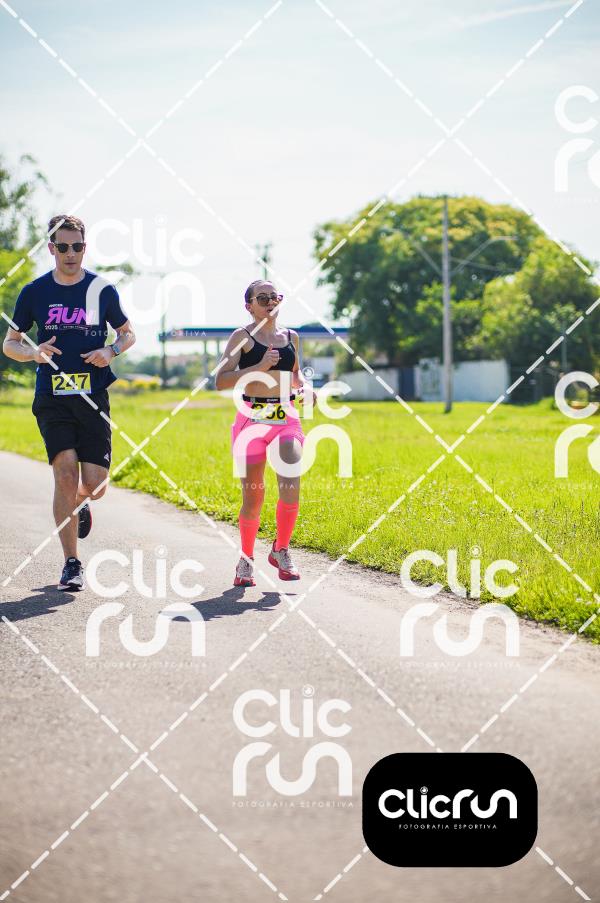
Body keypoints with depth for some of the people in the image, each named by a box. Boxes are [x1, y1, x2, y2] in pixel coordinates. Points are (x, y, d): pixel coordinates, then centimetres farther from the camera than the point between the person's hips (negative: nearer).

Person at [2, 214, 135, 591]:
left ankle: (80, 503, 36)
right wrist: (34, 352, -10)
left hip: (93, 397, 0)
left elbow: (128, 333, 16)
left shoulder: (102, 289, 4)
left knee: (94, 485, -5)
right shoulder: (35, 292, 4)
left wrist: (111, 351, -6)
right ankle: (72, 564, -6)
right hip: (52, 398, 0)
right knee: (65, 472, -15)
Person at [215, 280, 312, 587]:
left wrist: (302, 387, 10)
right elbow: (221, 380, -11)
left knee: (291, 487, -16)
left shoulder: (290, 337, 14)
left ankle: (281, 551, 6)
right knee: (253, 497, -3)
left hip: (286, 418, 3)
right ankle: (246, 559, 18)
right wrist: (258, 367, -19)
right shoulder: (242, 336, 0)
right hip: (252, 418, -3)